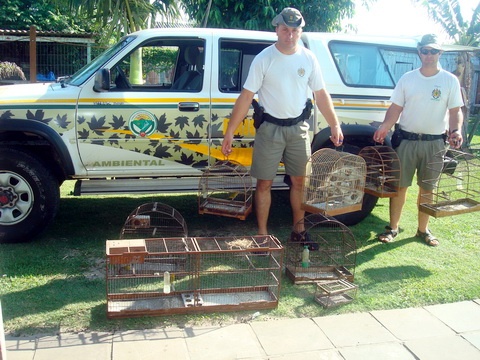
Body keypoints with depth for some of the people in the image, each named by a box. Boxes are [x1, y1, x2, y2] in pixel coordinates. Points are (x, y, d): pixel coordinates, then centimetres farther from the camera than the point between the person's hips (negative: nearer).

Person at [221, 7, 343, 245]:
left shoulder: (308, 58, 2)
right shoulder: (264, 59, -8)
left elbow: (321, 94, 9)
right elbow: (246, 96, -10)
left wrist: (334, 125, 7)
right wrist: (229, 132, -14)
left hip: (298, 128, 3)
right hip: (270, 128, -3)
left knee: (299, 181, 11)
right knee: (264, 183, 2)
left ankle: (299, 230, 27)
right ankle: (263, 234, 15)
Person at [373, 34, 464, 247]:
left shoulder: (450, 81, 2)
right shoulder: (407, 79, 3)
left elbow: (456, 111, 2)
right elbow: (396, 108, 3)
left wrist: (456, 131, -16)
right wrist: (385, 127, -14)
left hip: (435, 143, 0)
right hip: (407, 140, 0)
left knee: (427, 189, 11)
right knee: (400, 185, 4)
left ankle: (423, 230, 24)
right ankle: (393, 228, 16)